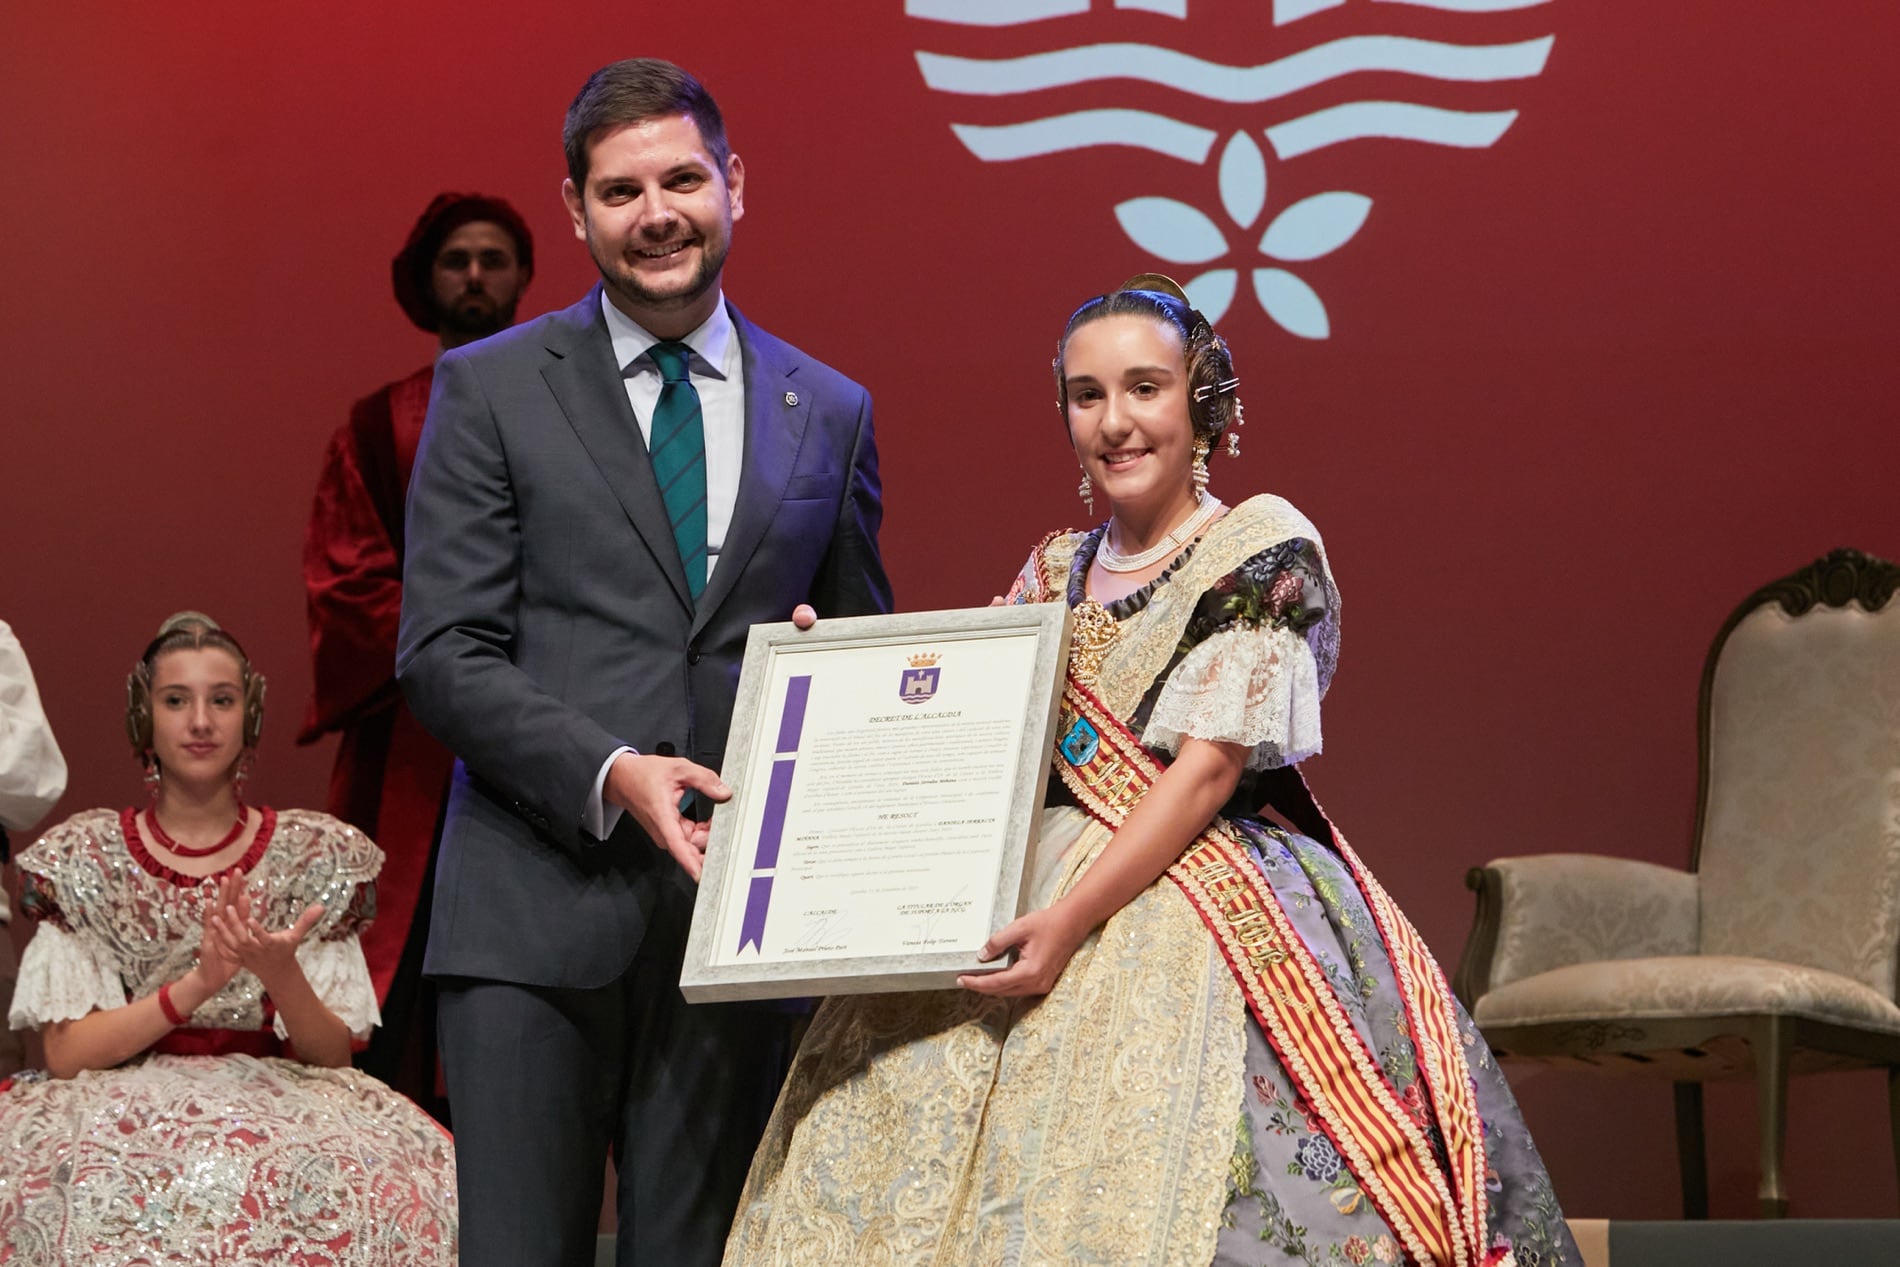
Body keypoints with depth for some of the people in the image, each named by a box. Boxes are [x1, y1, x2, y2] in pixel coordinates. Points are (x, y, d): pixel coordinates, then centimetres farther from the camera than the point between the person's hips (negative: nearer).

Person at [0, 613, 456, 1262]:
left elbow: (334, 1057, 4)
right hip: (123, 1107, -1)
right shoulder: (82, 858, 7)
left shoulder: (314, 855, 8)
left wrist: (281, 975, -18)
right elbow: (66, 1054, -3)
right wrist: (196, 985, -19)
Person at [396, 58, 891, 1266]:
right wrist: (610, 775, -16)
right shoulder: (491, 389, 5)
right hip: (539, 907, -2)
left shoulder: (831, 414, 13)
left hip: (740, 905, 2)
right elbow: (443, 653, -2)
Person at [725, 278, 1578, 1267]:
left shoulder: (1264, 548, -4)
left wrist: (1074, 918, -20)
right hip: (1039, 880, 6)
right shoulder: (1054, 573, 15)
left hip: (1208, 918, -6)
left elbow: (1208, 769, -12)